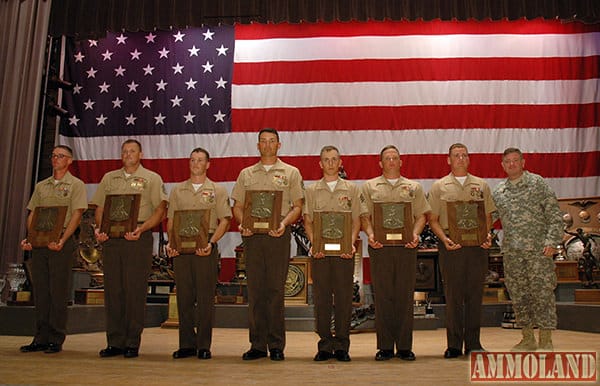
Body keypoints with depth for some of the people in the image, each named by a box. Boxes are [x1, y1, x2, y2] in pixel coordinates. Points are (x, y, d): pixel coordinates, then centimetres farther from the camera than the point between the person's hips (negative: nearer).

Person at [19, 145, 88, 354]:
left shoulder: (76, 185, 1)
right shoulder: (41, 186, 18)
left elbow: (76, 215, -8)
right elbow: (32, 214, 16)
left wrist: (62, 241, -19)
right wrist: (29, 237, -1)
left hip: (61, 243, -5)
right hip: (39, 242, 5)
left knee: (58, 291, -3)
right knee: (40, 291, 7)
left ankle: (56, 340, 4)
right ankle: (41, 338, 15)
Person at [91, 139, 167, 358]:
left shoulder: (151, 178, 7)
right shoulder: (109, 178, 19)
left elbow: (160, 210, -2)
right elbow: (100, 207, 18)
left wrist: (141, 229, -16)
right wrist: (99, 228, -1)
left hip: (138, 238, -4)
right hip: (111, 236, 4)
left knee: (135, 289, -3)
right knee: (112, 289, 4)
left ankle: (132, 343, 5)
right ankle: (115, 342, 12)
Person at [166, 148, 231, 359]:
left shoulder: (217, 190, 7)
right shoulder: (177, 190, 16)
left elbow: (225, 220, 0)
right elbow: (170, 220, 14)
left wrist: (211, 243, -13)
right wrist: (170, 242, -2)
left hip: (205, 246, -3)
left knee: (205, 297, -1)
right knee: (184, 296, 5)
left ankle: (204, 345, 7)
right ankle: (186, 344, 15)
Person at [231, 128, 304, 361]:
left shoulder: (291, 173, 10)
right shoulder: (246, 174, 17)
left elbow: (297, 206, 5)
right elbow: (237, 206, 15)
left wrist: (284, 223, -13)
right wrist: (242, 223, -5)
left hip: (278, 235, -2)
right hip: (252, 235, 2)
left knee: (276, 289, -2)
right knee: (255, 289, 3)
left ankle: (277, 346, 6)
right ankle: (257, 345, 11)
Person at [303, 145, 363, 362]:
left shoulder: (351, 189, 10)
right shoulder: (312, 190, 11)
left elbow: (356, 221, 7)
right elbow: (308, 221, 7)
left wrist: (352, 244, -8)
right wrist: (314, 244, -8)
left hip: (344, 251, 0)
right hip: (320, 251, 1)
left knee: (344, 297, 1)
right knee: (321, 298, 3)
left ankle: (342, 346, 11)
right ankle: (325, 346, 12)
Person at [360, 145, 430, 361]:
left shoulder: (413, 187, 16)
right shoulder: (369, 187, 12)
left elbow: (422, 215, 11)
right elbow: (364, 215, 7)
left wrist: (416, 233, -6)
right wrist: (370, 233, -10)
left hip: (406, 246, 1)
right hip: (380, 246, -1)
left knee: (405, 296, 2)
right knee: (382, 296, 0)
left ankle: (404, 347, 11)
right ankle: (384, 347, 9)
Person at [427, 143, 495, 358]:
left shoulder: (481, 185, 13)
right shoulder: (439, 187, 6)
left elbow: (488, 216, 15)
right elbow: (432, 219, 4)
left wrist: (487, 236, -2)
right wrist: (444, 238, -11)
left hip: (477, 245, 2)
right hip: (451, 246, -2)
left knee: (475, 294, 5)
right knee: (453, 296, 1)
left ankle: (473, 343, 15)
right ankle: (454, 345, 9)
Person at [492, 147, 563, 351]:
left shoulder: (537, 183, 1)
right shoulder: (498, 191, 12)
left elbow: (554, 214, -3)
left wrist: (552, 240, -12)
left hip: (537, 248, -4)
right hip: (511, 250, 4)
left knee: (542, 292, -4)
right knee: (517, 294, 7)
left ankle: (545, 340, 7)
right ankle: (528, 339, 19)